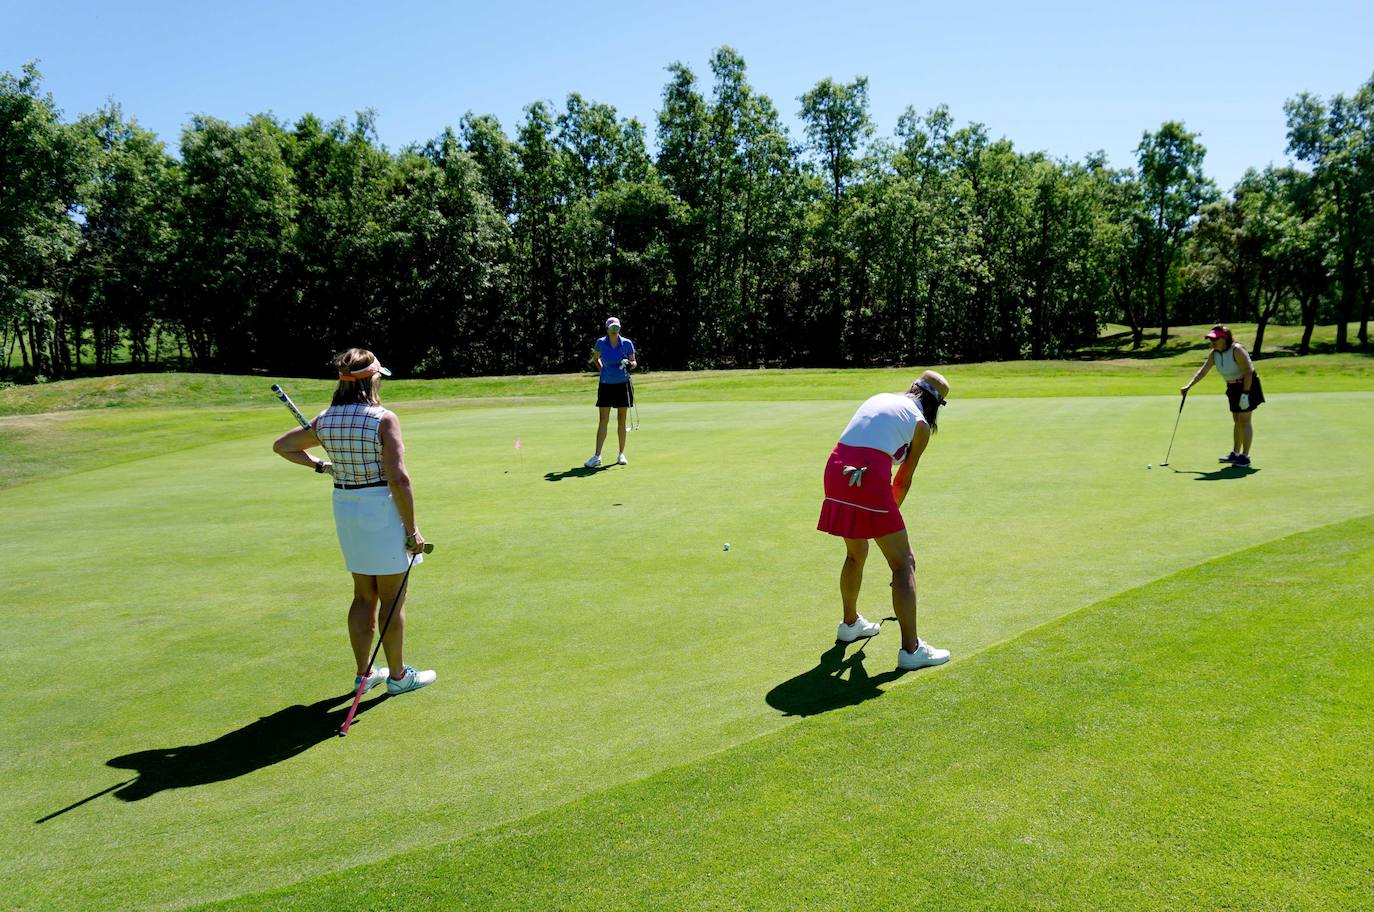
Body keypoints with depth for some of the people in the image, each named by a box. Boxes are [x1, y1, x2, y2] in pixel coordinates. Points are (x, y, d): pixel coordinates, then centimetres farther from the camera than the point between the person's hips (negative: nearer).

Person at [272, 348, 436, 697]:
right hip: (382, 509, -6)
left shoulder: (324, 421, 2)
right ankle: (397, 675, 19)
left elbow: (281, 446, 17)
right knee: (393, 599, 7)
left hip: (344, 507, 7)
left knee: (364, 595, 18)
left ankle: (364, 673, 27)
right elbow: (399, 479, -20)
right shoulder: (384, 419, -17)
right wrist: (412, 530, -14)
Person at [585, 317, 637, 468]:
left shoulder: (627, 343, -6)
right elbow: (595, 357, 16)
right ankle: (597, 456, -5)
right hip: (606, 385, 0)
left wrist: (629, 364, -17)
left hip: (623, 384, 0)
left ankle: (621, 454, 14)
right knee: (603, 420, -5)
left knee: (621, 420, 4)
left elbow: (633, 362, 4)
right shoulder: (601, 343, -4)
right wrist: (602, 370, 6)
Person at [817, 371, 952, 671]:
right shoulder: (920, 423, 6)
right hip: (870, 477, -7)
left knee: (856, 553, 27)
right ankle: (911, 649, 2)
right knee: (904, 563, 2)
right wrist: (892, 510, 27)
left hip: (836, 469, 7)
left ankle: (850, 623, 44)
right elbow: (904, 480, 10)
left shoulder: (880, 398, 23)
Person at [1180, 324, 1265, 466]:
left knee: (1244, 420, -7)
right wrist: (1189, 385, -14)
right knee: (1236, 420, 15)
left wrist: (1245, 394, -26)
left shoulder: (1237, 350, -25)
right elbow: (1203, 371, -2)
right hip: (1233, 387, 8)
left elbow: (1248, 372, -25)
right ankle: (1235, 453, 25)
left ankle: (1245, 456, -2)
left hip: (1248, 385, -8)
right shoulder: (1214, 353, -3)